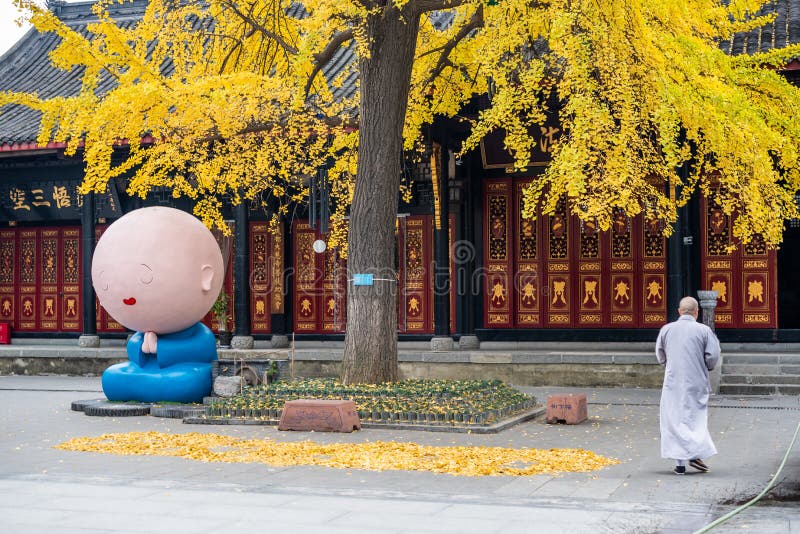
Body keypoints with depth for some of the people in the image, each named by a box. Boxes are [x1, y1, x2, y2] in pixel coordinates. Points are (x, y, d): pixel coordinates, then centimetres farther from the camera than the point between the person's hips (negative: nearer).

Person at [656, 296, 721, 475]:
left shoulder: (666, 329, 0)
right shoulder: (704, 330, -7)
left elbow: (660, 356, 9)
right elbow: (712, 356, -6)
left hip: (673, 382, 1)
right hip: (697, 383, -1)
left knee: (675, 419, 6)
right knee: (697, 417, 14)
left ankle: (680, 463, 4)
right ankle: (695, 454, 1)